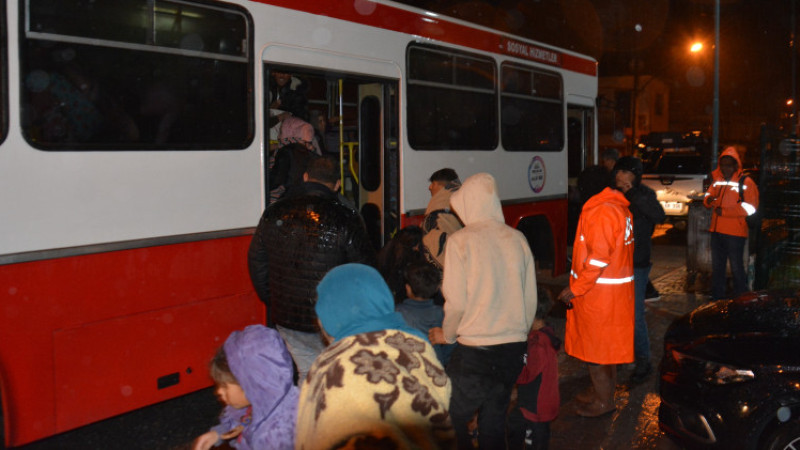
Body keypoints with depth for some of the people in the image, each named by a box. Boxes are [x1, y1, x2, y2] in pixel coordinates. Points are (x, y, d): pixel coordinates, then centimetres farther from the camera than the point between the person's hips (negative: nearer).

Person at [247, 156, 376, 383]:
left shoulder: (274, 213, 2)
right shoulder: (345, 218, -12)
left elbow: (256, 261, 11)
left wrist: (272, 302, 21)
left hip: (285, 318, 5)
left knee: (308, 375, 17)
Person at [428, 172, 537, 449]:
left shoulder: (461, 240, -9)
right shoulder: (517, 239, 3)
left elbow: (456, 301, -11)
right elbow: (531, 299, 8)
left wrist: (447, 335, 7)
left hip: (475, 352, -5)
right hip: (514, 348, 5)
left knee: (453, 421, 8)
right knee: (494, 421, 16)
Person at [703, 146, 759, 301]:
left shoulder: (746, 182, -9)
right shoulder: (717, 180, 10)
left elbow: (750, 208, -15)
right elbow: (707, 198, 15)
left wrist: (724, 211, -17)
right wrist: (709, 199, -9)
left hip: (735, 233, -7)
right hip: (716, 230, 7)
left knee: (736, 268, -1)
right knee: (717, 267, 16)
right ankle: (717, 299, 28)